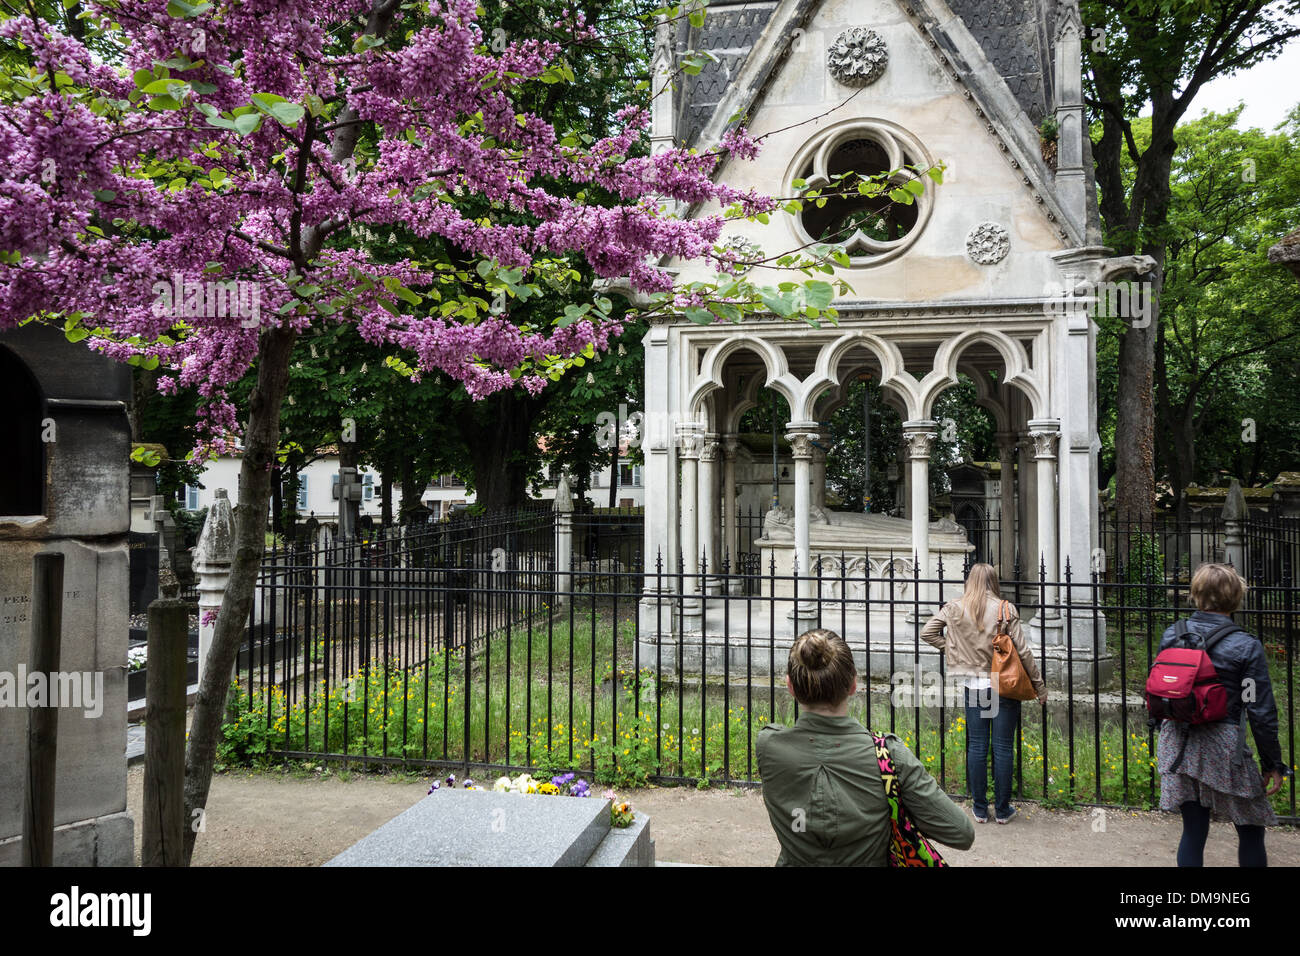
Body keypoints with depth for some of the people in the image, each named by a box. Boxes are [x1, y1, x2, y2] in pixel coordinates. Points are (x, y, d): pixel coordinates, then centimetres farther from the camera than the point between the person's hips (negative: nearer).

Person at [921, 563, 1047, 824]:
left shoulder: (954, 609, -2)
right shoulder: (1006, 610, -8)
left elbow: (927, 632, 2)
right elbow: (1022, 651, -6)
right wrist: (1039, 685, 2)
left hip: (973, 686, 2)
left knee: (977, 746, 10)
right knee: (1003, 747, 7)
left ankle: (980, 809, 18)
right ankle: (1002, 809, 16)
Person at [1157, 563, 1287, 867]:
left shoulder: (1171, 636, 2)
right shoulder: (1246, 647, -10)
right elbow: (1261, 712, -8)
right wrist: (1273, 763, 2)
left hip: (1178, 745, 4)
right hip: (1222, 748, -4)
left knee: (1193, 831, 11)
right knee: (1251, 831, 13)